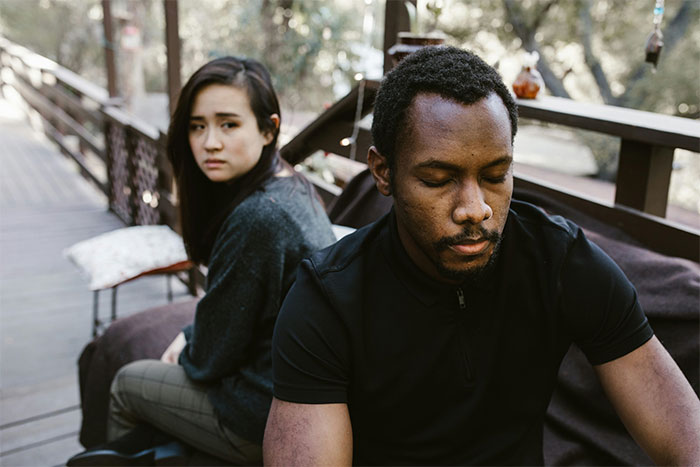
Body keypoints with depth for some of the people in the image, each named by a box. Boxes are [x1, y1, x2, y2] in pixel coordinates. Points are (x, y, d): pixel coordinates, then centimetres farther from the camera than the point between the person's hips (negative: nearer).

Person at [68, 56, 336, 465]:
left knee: (127, 384, 13)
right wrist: (188, 337, 9)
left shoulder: (257, 218, -30)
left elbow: (211, 359, -17)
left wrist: (187, 356, 2)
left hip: (269, 418, -8)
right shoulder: (294, 188, 0)